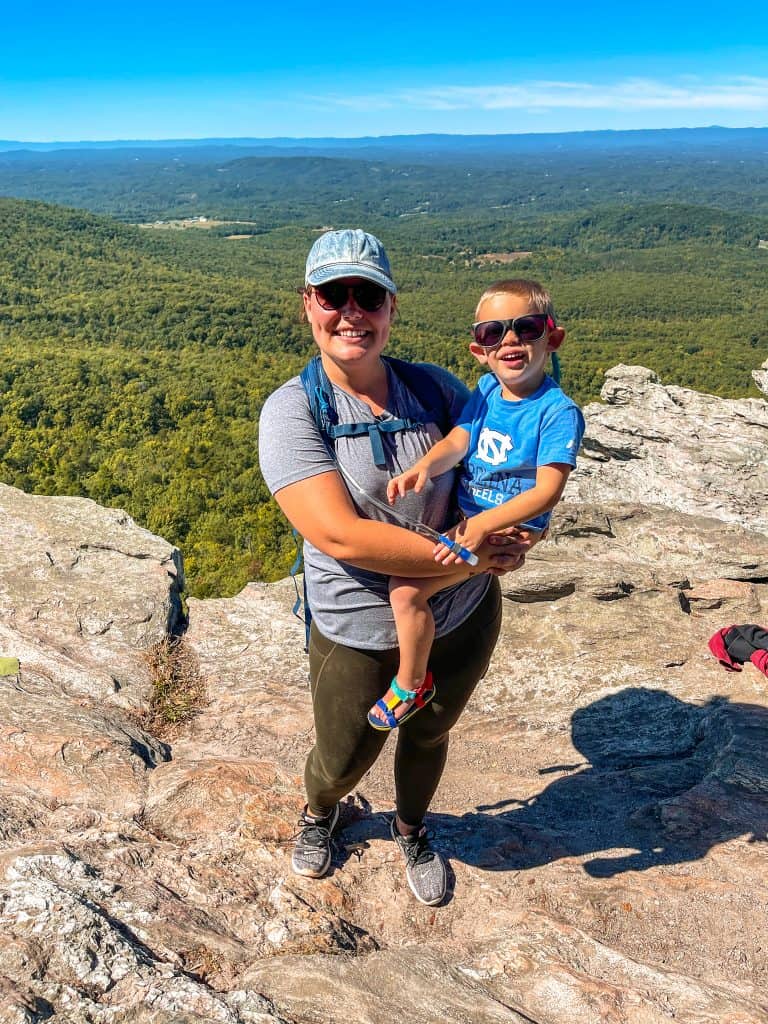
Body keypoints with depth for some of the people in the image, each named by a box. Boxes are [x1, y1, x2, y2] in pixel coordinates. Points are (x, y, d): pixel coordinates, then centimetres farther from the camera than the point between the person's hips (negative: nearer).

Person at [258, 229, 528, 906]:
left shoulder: (436, 388, -7)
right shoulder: (292, 411, -18)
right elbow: (341, 536, -28)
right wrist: (468, 555, -26)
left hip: (462, 619, 3)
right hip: (357, 636, -3)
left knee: (428, 736, 26)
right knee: (343, 763, 19)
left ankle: (412, 830, 61)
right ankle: (320, 812, 59)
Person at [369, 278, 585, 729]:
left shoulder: (558, 411, -17)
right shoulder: (488, 389, 4)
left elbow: (547, 492, -22)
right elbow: (456, 442, -4)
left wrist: (483, 525, -31)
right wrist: (424, 466, -27)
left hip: (509, 527, -8)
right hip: (466, 514, 8)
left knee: (407, 588, -21)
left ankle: (410, 685, 3)